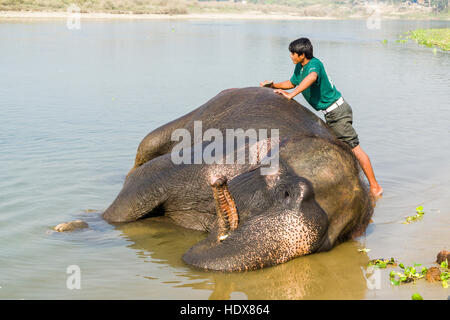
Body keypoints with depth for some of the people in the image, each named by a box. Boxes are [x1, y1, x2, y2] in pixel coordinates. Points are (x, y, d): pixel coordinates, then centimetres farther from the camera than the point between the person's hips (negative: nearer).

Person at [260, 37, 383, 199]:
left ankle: (375, 187, -7)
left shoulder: (314, 64, -22)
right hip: (331, 114, 10)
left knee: (354, 148, -10)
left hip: (338, 111, -10)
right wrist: (274, 85, 10)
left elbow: (312, 77, -45)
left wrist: (291, 95, -44)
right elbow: (292, 83, 25)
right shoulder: (300, 66, 8)